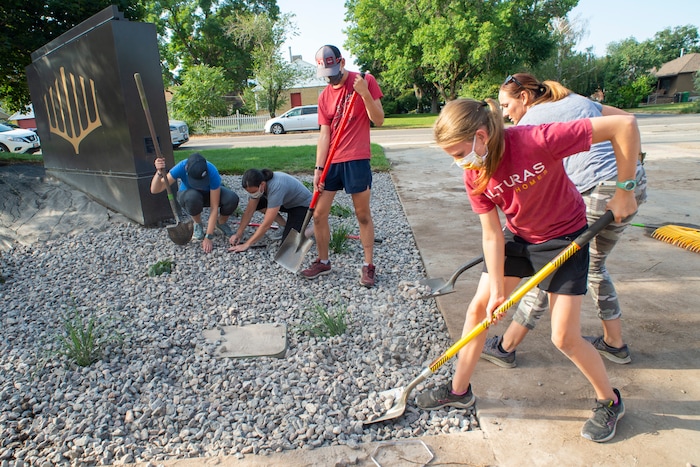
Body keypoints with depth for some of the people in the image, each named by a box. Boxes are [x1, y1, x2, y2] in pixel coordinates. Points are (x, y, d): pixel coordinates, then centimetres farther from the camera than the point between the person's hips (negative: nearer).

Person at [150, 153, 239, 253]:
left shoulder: (212, 172, -36)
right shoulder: (181, 167, -33)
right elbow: (155, 190, -35)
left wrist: (208, 237, -36)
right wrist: (159, 172, -55)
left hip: (210, 192, 0)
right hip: (188, 195, 0)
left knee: (232, 199, -32)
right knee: (193, 197, -39)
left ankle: (221, 223, 1)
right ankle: (198, 224, -6)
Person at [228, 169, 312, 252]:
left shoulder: (276, 188, -39)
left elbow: (266, 225, -36)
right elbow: (249, 211, -8)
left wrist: (247, 244, -33)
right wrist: (239, 233, -13)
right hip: (286, 202, 8)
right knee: (254, 204, -7)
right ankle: (284, 225, 6)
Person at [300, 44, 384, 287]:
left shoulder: (365, 80, -2)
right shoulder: (324, 96, 10)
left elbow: (378, 120, -8)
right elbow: (325, 134, 6)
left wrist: (364, 93, -22)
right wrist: (318, 168, -1)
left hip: (356, 160, -5)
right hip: (331, 162, 5)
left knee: (363, 215, 2)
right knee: (318, 214, 6)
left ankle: (368, 265, 15)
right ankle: (323, 261, 24)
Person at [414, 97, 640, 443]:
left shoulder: (536, 140, -33)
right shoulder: (474, 176, -16)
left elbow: (625, 124, -29)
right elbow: (492, 235, -12)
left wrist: (624, 191, -23)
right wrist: (496, 289, -14)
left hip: (564, 237, -5)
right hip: (516, 237, 5)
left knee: (564, 337, -4)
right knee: (478, 308, 4)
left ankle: (609, 401, 28)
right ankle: (459, 390, 24)